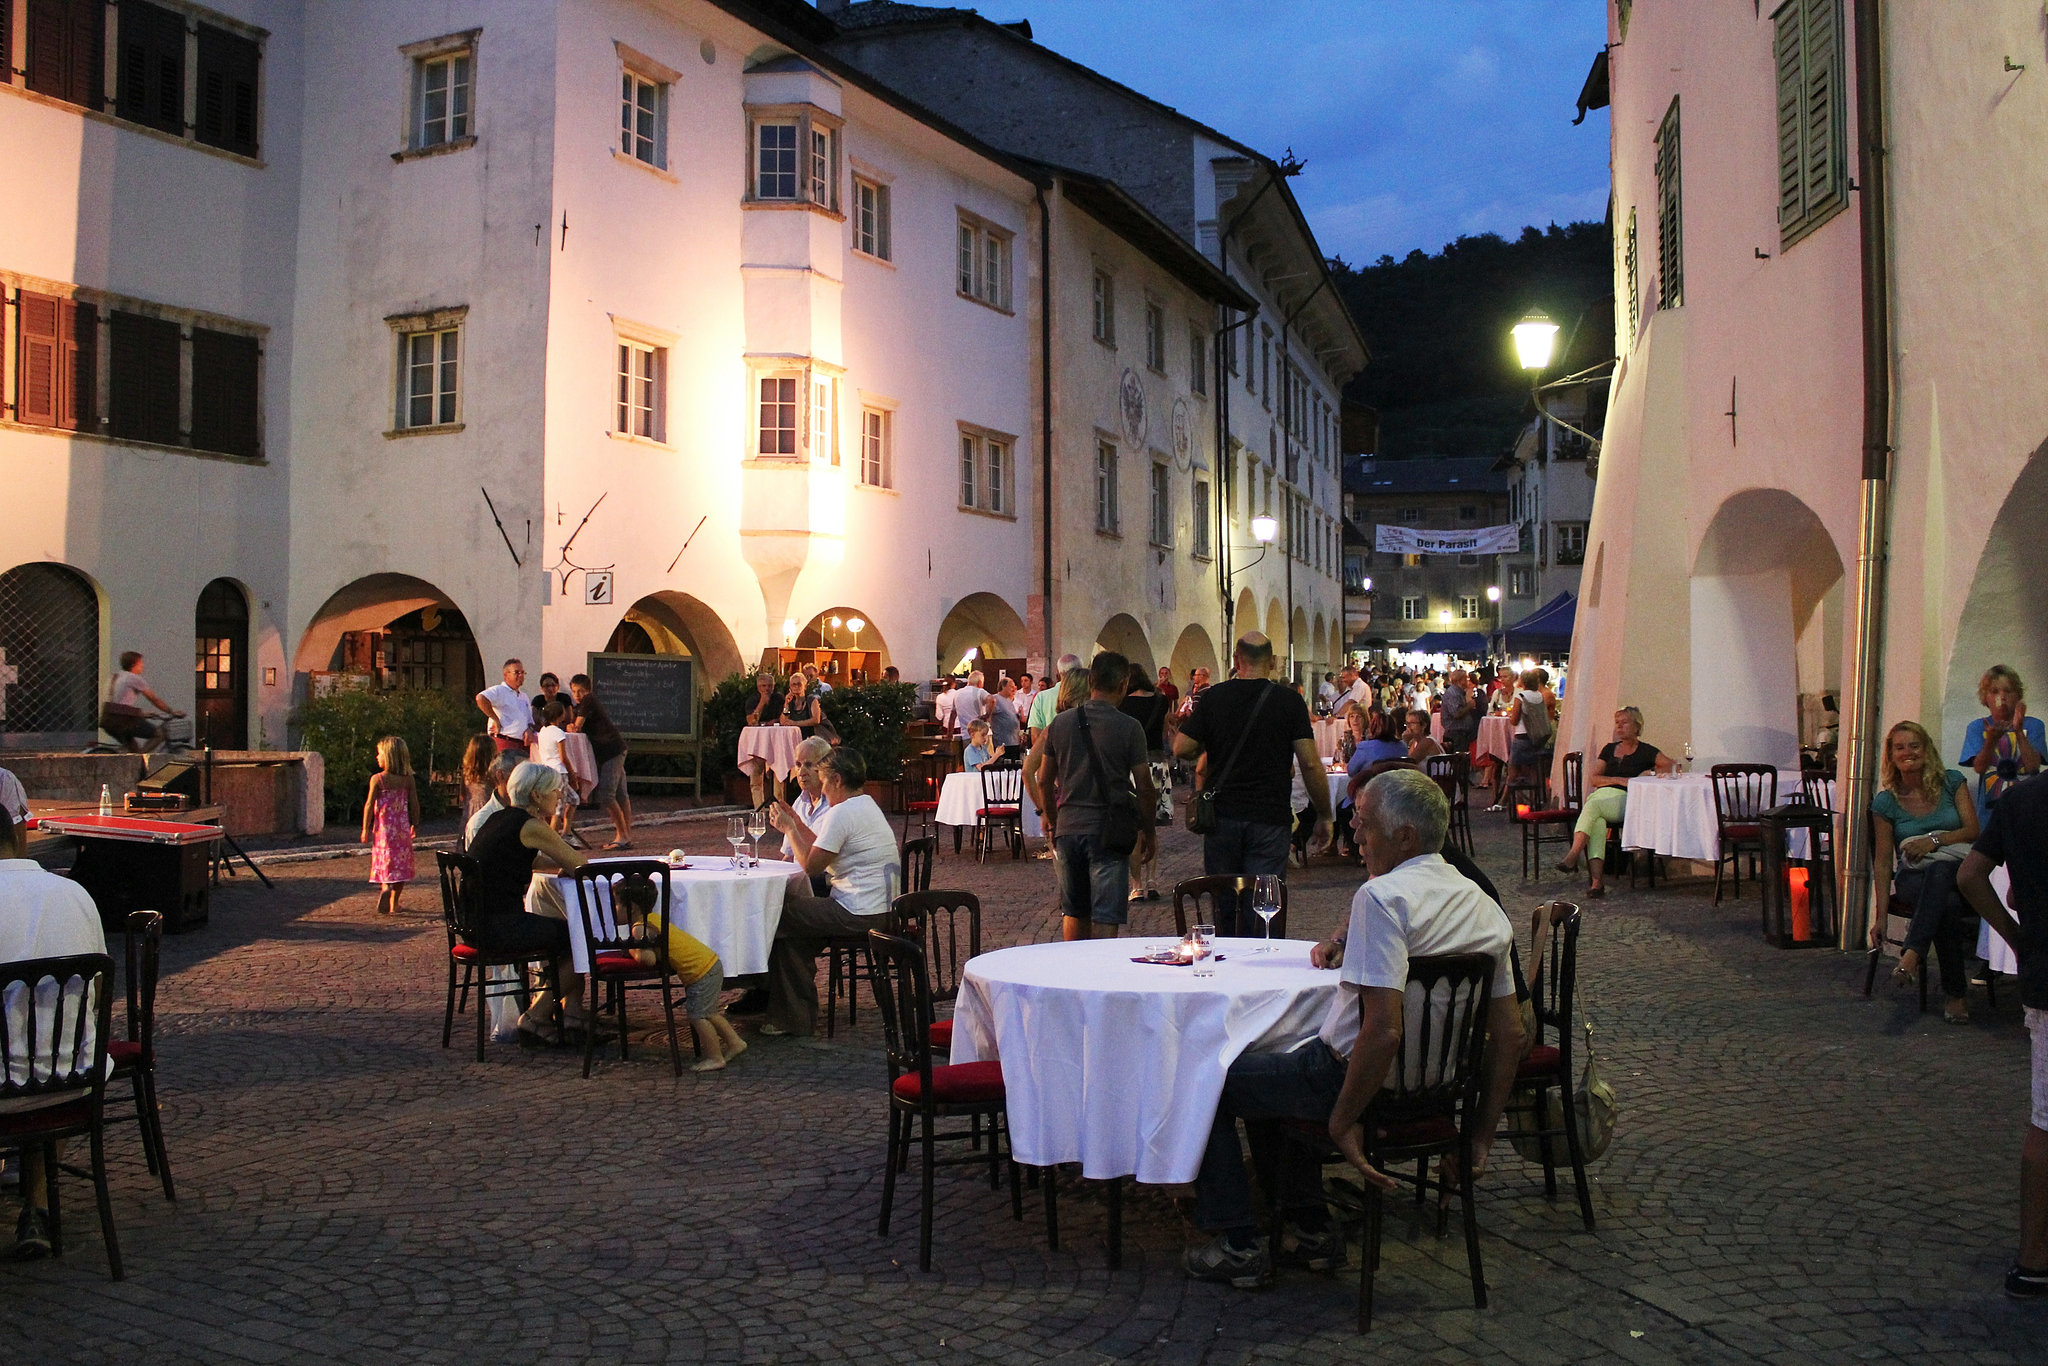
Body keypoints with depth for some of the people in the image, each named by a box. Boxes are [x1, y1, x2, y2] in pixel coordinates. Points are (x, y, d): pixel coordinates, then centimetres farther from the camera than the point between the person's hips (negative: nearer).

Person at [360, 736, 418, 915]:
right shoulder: (408, 779, 0)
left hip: (384, 827, -2)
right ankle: (394, 904, 14)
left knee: (386, 862, 6)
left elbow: (369, 805, -7)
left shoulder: (377, 779, -8)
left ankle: (386, 887, -22)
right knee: (401, 864, 10)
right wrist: (415, 825, 16)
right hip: (403, 828, 2)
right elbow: (414, 804, 4)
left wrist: (365, 829, 0)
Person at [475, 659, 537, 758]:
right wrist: (496, 720, -17)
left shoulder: (524, 696, 24)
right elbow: (481, 698, -22)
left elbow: (530, 720, 27)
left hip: (523, 745, 8)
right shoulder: (499, 690, -3)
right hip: (505, 743, -8)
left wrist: (529, 730, 2)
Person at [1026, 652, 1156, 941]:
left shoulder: (1060, 723, 3)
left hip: (1068, 828, 4)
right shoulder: (1129, 728, -8)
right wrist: (1147, 832, 6)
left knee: (1074, 913, 17)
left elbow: (1044, 781, 9)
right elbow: (1144, 789, -6)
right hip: (1108, 831, -4)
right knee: (1105, 917, 0)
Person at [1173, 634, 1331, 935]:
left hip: (1221, 816, 2)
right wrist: (1324, 816, 2)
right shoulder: (1289, 701, -4)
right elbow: (1310, 764, -7)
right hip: (1270, 819, -2)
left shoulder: (1214, 697, 1)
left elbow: (1181, 749, -2)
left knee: (1223, 906, 16)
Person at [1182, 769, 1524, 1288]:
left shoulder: (1382, 896, -23)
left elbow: (1383, 1032, -31)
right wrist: (1481, 1135, 10)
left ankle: (1239, 1245, 11)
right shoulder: (1487, 907, 2)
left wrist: (1342, 1121, -19)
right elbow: (1509, 1036, 4)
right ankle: (1309, 1230, 31)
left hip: (1353, 1074, -8)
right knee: (1271, 1071, 31)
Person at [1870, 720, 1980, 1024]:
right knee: (1948, 905, -38)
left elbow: (1973, 829, 1)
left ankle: (1912, 955, -54)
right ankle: (1956, 993, -34)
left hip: (1959, 869, 0)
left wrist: (1935, 840, -19)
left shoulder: (1952, 782, 9)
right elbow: (1883, 860, 2)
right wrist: (1880, 916, -5)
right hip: (1914, 878, 0)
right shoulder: (1885, 802, 5)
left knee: (1939, 870, -40)